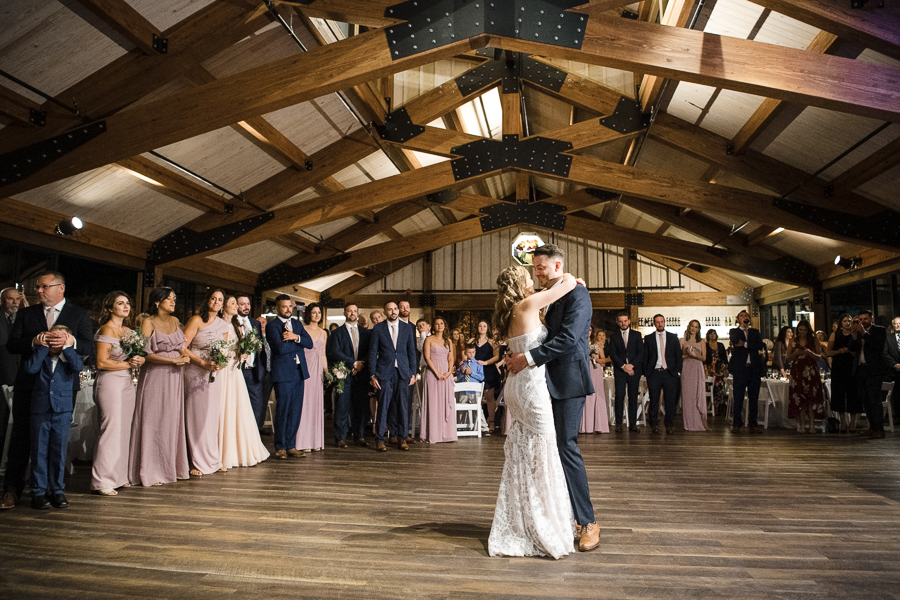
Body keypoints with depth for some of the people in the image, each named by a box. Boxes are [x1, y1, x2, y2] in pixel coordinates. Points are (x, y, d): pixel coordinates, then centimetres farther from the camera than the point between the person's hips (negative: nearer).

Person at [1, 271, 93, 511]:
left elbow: (89, 347, -3)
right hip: (29, 384, 1)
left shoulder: (79, 315, 7)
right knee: (21, 436, 3)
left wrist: (70, 342, -23)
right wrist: (35, 341, -17)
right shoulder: (26, 313, 12)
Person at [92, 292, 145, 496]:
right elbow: (101, 362, -13)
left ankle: (119, 476, 17)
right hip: (110, 383, -8)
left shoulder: (128, 331, 15)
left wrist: (140, 360, 0)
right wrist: (128, 364, -10)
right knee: (111, 430, -8)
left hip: (127, 383, 8)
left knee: (124, 431, 8)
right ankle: (102, 481, 0)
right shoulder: (106, 330, -8)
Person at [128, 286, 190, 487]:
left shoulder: (175, 321, 12)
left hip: (175, 378, 6)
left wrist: (184, 355, -3)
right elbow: (145, 353, -14)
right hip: (155, 377, -6)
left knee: (173, 420, 8)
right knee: (154, 421, -1)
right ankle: (151, 472, 7)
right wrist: (173, 360, -18)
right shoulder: (148, 322, -7)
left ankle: (170, 467, 16)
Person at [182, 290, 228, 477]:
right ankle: (197, 462, 5)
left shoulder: (223, 326, 13)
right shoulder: (197, 320, -5)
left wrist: (221, 362, -3)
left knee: (212, 416, 9)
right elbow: (182, 347, -11)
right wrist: (203, 363, -16)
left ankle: (212, 459, 19)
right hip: (196, 372, -5)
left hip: (214, 374, 5)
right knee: (196, 415, -2)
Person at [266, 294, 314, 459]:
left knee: (295, 411, 8)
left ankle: (291, 445, 17)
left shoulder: (297, 324, 16)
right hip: (283, 373, -6)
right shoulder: (272, 325, -4)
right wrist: (299, 344, -6)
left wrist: (296, 337, -13)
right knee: (282, 412, -2)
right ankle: (280, 448, 9)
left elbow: (310, 343, 4)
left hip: (299, 372, 6)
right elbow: (280, 348, -18)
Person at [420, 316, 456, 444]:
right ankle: (433, 434, -1)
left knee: (447, 403, 2)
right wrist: (437, 373, -14)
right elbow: (427, 358, -7)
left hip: (446, 374, 4)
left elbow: (451, 359, 12)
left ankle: (446, 433, 8)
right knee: (433, 403, -4)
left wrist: (449, 371, -7)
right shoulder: (429, 340, 1)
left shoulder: (448, 341, 15)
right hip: (433, 373, -4)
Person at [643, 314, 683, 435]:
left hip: (670, 373, 1)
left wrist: (678, 371, 1)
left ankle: (670, 425, 11)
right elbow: (645, 357, 6)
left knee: (670, 400, 1)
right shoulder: (648, 338, 8)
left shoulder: (673, 337, 11)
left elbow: (679, 355, 10)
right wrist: (646, 372, -1)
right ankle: (654, 425, 11)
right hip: (654, 373, -1)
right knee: (654, 400, 2)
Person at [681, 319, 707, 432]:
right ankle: (689, 424, 1)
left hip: (698, 370, 0)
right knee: (687, 396, -3)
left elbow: (704, 358, 5)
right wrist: (688, 355, -11)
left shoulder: (702, 342, 11)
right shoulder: (683, 341, 9)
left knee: (699, 396, -5)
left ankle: (699, 423, -1)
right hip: (686, 369, 0)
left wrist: (694, 355, -12)